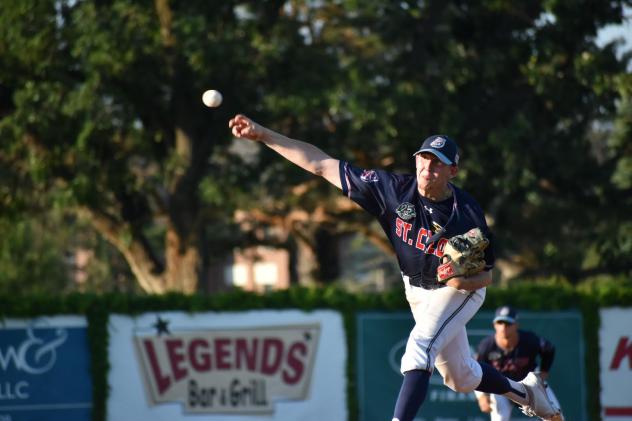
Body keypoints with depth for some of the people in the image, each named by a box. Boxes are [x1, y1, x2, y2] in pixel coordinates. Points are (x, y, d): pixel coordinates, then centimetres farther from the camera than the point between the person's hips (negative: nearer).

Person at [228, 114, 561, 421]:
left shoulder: (468, 214, -29)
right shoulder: (395, 189, -23)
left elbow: (487, 275, -17)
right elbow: (321, 164, -23)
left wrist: (465, 281, -41)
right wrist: (263, 135, -28)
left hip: (461, 290, -5)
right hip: (417, 291, 5)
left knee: (420, 347, -29)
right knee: (461, 378, 17)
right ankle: (523, 391, 45)